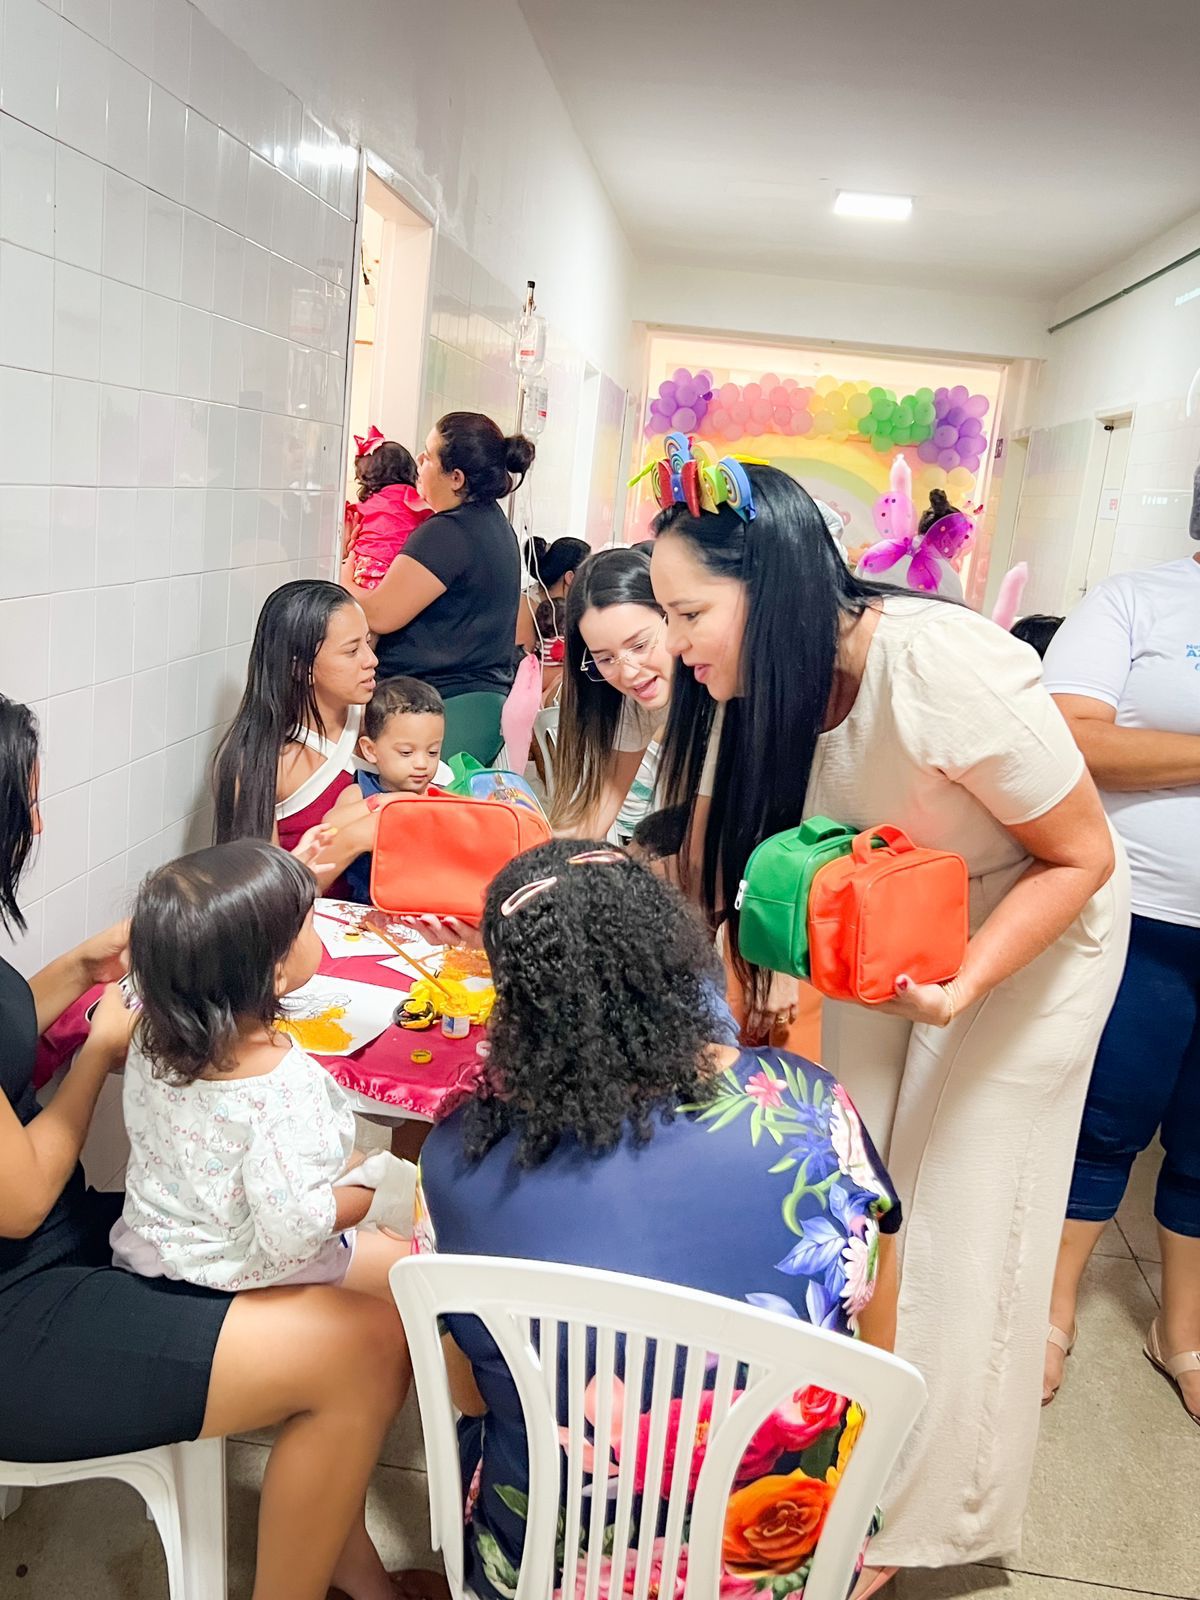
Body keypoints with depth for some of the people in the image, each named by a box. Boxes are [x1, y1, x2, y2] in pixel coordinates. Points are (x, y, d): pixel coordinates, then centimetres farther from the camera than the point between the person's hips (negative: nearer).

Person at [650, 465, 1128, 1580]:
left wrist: (963, 987, -35)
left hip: (1029, 929, -5)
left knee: (957, 1217, 3)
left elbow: (1081, 857, -24)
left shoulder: (948, 672, -36)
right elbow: (706, 868, -8)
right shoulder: (755, 685, -17)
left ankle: (925, 1515, 25)